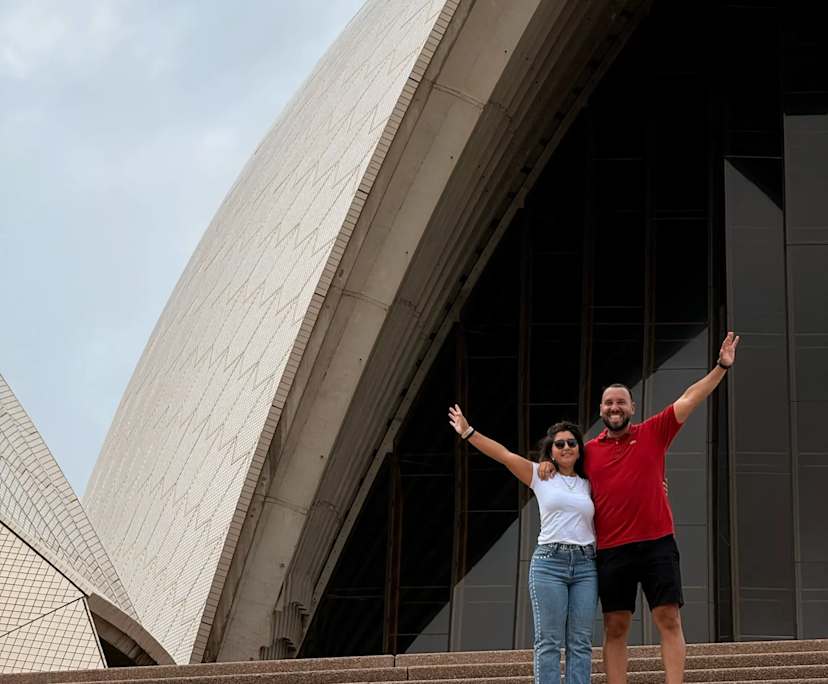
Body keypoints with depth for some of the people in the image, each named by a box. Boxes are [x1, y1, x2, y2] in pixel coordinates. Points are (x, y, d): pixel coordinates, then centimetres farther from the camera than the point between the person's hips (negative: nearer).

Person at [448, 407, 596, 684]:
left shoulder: (588, 484, 17)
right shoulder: (540, 476, 8)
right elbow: (504, 455, 1)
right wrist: (468, 432, -5)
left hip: (585, 566, 3)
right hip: (549, 561, -3)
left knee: (580, 643, -1)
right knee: (549, 641, -6)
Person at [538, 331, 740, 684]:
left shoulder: (653, 433, 5)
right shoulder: (589, 451, 9)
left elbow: (689, 400, 0)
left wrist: (721, 367, -7)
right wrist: (548, 463, 3)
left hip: (657, 544, -1)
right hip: (611, 550, 1)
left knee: (669, 620, -3)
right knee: (615, 628, 3)